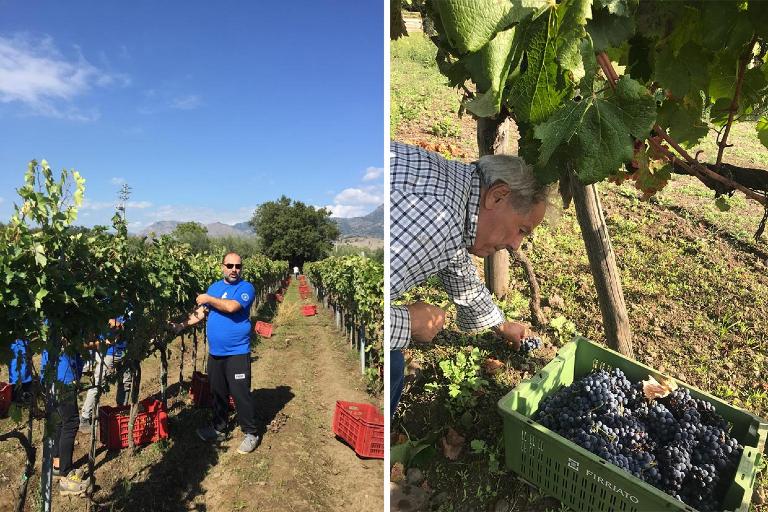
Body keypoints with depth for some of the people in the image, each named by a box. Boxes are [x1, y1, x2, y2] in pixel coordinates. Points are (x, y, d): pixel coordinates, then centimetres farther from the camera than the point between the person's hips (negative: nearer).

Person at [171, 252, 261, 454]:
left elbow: (232, 307, -25)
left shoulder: (246, 288, -10)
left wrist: (208, 299, -13)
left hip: (237, 352, -6)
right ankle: (218, 428, 37)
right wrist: (182, 325, 0)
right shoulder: (214, 287, 10)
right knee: (217, 392, 19)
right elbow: (201, 312, 11)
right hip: (215, 352, 7)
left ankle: (251, 433, 11)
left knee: (240, 393, -4)